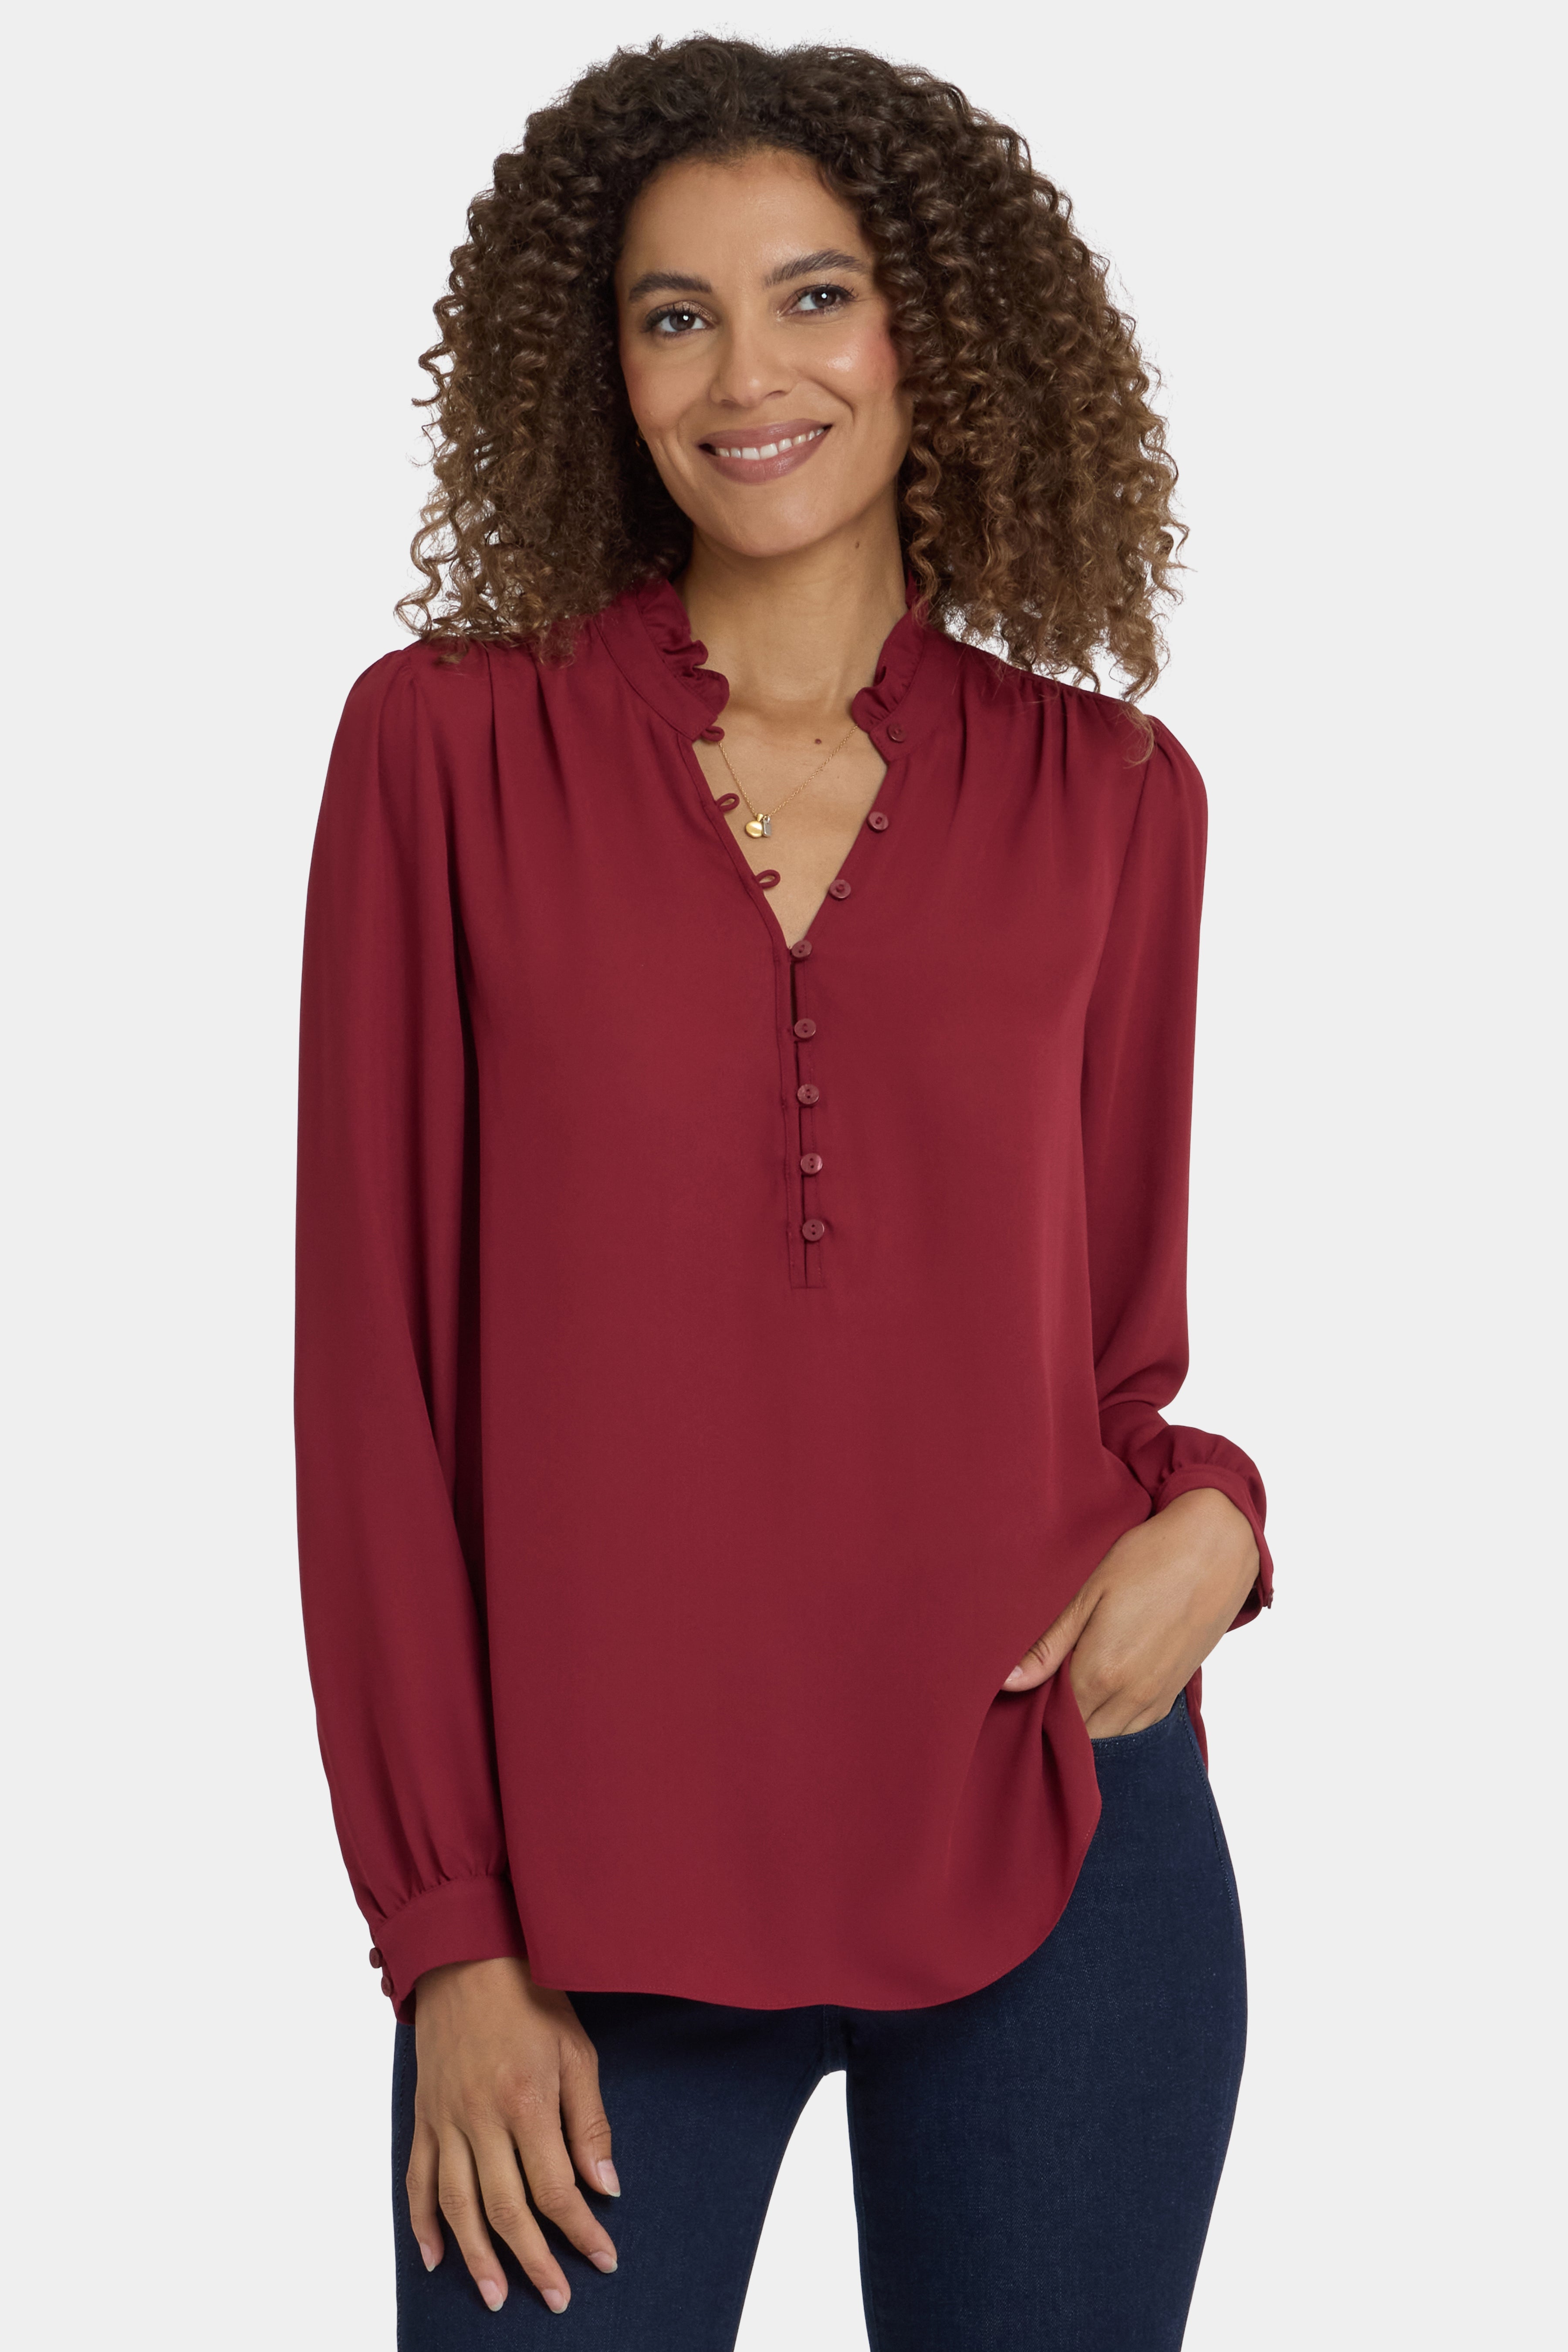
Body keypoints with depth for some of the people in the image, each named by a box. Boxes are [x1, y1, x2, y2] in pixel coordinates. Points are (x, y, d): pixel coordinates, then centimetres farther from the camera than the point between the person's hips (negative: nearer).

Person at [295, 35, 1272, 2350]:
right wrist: (447, 1932, -5)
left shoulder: (1109, 796, 4)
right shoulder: (453, 744, -2)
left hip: (1057, 1860, 2)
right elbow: (377, 1352, -2)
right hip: (598, 1884, -1)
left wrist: (1211, 1513, -10)